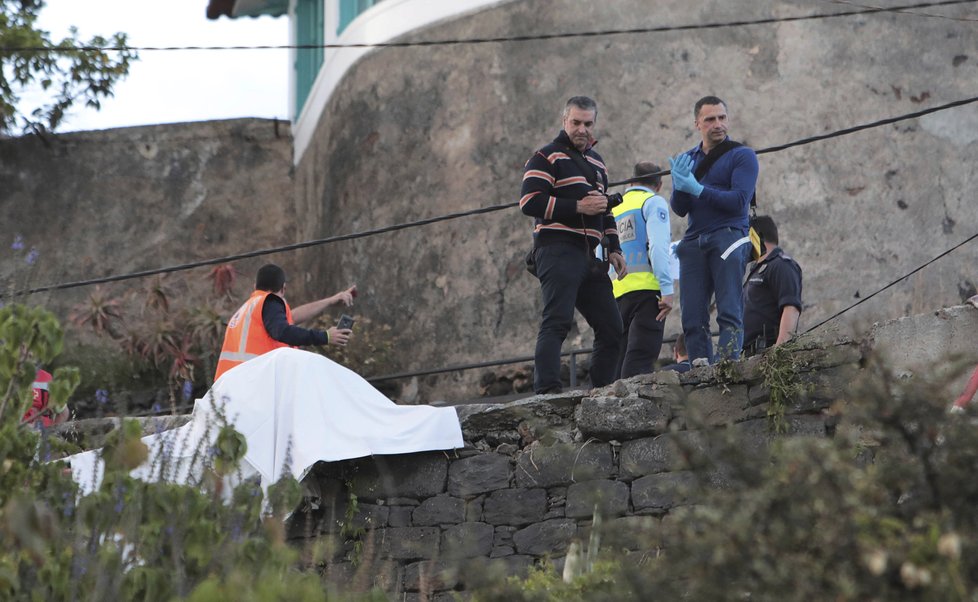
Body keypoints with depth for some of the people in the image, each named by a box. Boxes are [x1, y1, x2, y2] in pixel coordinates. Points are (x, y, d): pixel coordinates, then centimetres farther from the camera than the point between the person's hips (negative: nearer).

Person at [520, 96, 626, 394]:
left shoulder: (597, 162, 26)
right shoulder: (547, 157, 1)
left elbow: (605, 211, 34)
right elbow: (530, 201, -12)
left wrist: (614, 248, 20)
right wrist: (577, 207, -15)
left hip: (590, 255, 8)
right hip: (558, 250, -8)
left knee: (611, 328, 7)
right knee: (557, 321, -20)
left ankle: (602, 391, 14)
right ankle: (546, 390, -27)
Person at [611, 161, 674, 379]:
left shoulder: (615, 208, 23)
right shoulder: (654, 202, 4)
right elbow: (657, 246, -10)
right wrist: (667, 289, -14)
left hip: (618, 291, 6)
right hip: (647, 288, -6)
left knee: (621, 358, 6)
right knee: (640, 360, -14)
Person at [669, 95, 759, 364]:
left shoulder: (742, 156, 4)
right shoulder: (686, 159, 20)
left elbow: (739, 201, -9)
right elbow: (680, 209, 11)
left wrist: (698, 189, -11)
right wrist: (680, 186, -10)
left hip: (728, 236, -5)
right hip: (694, 241, 5)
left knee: (730, 312, -13)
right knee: (692, 317, -5)